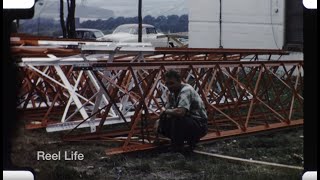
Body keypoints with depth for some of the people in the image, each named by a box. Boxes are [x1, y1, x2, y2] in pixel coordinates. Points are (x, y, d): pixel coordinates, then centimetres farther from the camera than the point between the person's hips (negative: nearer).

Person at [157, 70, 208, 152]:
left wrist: (167, 111, -19)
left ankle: (177, 148, -12)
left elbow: (180, 112, -38)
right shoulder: (172, 93, 6)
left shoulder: (186, 90, -23)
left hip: (200, 126, -9)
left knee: (176, 119, -33)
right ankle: (192, 140, 11)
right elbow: (167, 110, 15)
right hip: (188, 122, 9)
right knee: (163, 126, 1)